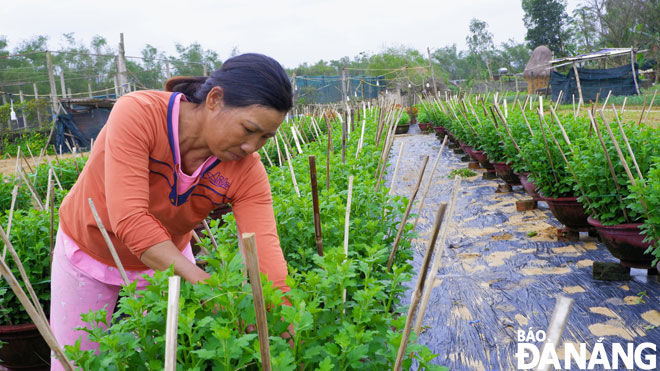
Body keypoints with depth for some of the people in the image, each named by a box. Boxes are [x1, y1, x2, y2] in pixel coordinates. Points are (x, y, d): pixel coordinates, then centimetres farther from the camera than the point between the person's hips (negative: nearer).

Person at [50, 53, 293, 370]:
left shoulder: (247, 172, -25)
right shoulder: (138, 114, -34)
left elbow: (266, 254, -29)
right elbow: (131, 221, -40)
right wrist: (206, 286, -46)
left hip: (169, 257, 2)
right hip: (89, 248, -2)